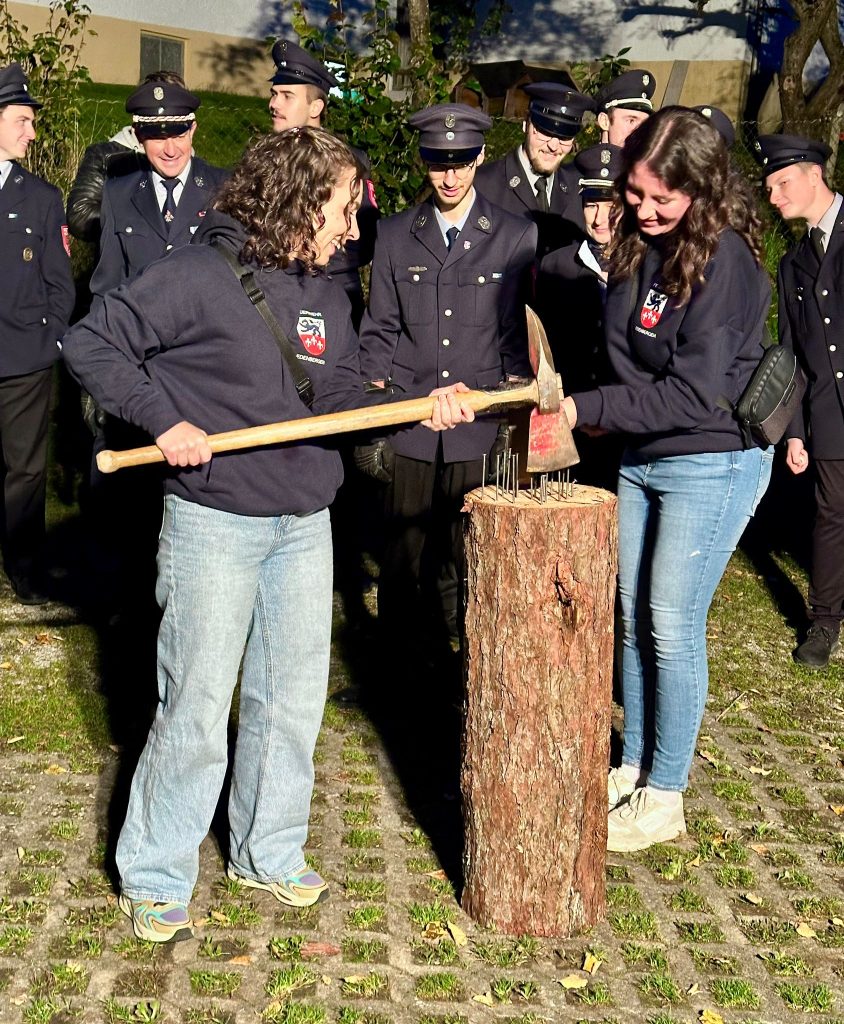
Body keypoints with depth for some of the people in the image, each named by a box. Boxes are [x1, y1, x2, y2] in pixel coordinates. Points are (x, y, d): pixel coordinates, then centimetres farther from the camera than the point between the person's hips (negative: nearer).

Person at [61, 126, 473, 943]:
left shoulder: (327, 296, 9)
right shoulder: (200, 275, -12)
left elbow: (338, 400, 8)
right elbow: (91, 343, -10)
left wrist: (419, 410, -6)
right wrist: (164, 419, -18)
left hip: (306, 525, 7)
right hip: (214, 523, -7)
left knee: (291, 700, 14)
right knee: (196, 708, -1)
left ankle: (268, 854, 32)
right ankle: (153, 878, 17)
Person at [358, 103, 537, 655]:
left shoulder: (517, 237, 3)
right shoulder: (396, 235, 8)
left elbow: (518, 335, 5)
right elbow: (379, 333, 9)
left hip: (478, 424, -1)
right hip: (408, 423, 1)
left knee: (465, 555, 4)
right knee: (401, 551, 6)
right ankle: (396, 646, 23)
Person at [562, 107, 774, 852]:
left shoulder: (724, 259, -21)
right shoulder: (639, 245, 2)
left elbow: (694, 393, -24)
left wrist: (587, 409, -24)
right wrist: (604, 411, -3)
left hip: (712, 463, -7)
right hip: (641, 457, 7)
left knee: (673, 628, -1)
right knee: (634, 618, 13)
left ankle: (664, 798, 14)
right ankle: (633, 768, 29)